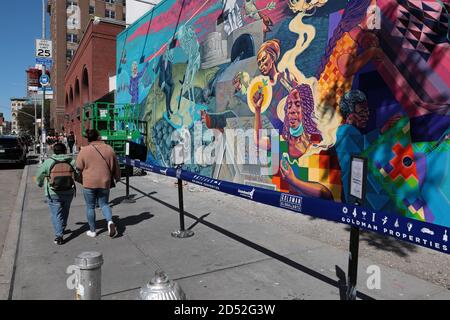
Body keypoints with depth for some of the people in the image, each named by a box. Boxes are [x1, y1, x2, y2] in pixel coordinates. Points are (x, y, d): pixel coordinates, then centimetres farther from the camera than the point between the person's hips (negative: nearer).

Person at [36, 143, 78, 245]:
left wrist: (40, 184, 23)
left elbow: (39, 176, 2)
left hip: (53, 194, -2)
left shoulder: (48, 162, -8)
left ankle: (59, 235, -8)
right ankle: (62, 230, 35)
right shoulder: (72, 161, -5)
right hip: (68, 193, 2)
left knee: (56, 214, 2)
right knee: (65, 212, 20)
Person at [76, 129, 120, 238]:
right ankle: (110, 221, -8)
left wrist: (81, 179, 21)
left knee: (90, 206, 12)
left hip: (89, 183, -2)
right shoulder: (109, 149, 0)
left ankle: (92, 231, 20)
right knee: (104, 204, 17)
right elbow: (115, 167, 7)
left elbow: (79, 168, 1)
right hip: (105, 182, 2)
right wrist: (117, 177, 23)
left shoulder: (84, 151, -6)